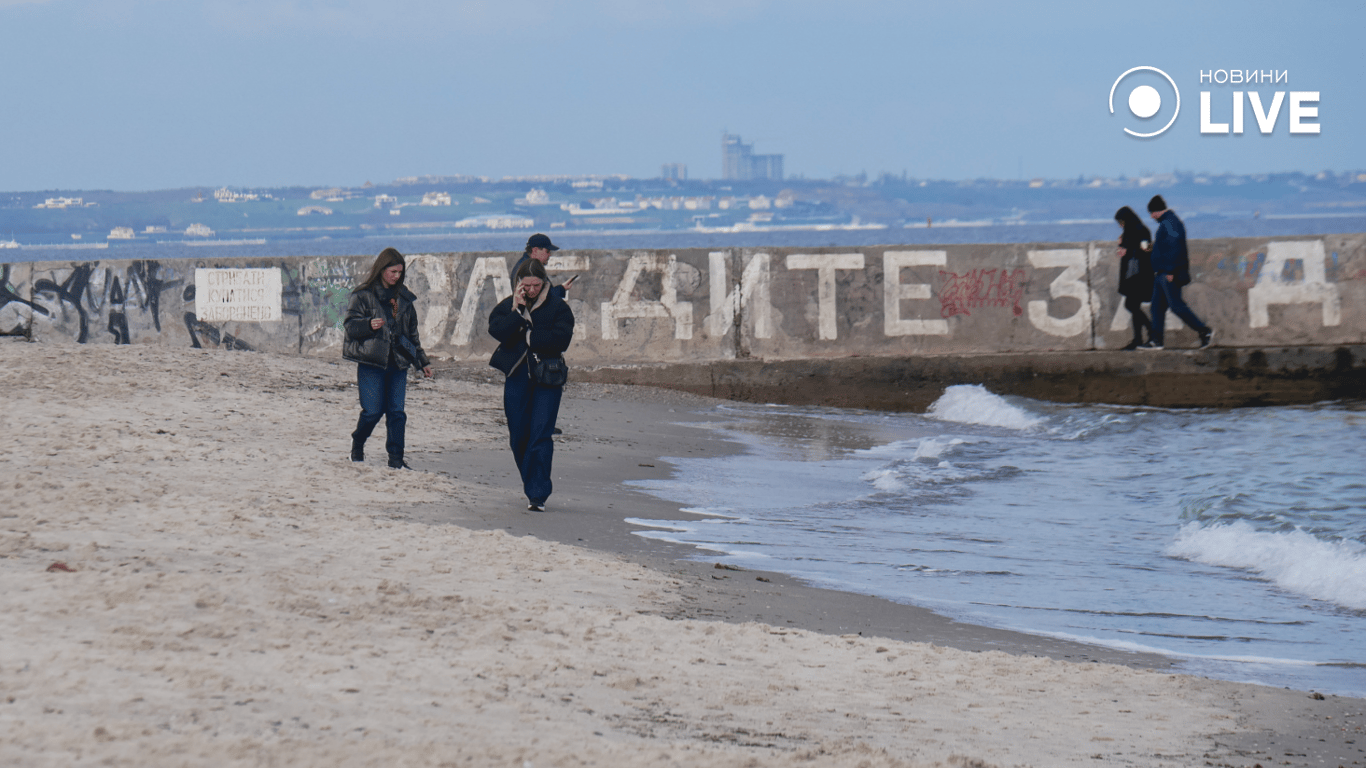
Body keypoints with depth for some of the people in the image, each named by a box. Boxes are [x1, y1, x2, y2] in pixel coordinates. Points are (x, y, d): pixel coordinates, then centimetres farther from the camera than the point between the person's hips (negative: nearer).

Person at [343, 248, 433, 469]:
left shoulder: (403, 296, 15)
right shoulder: (363, 295, -2)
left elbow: (412, 332, 22)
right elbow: (350, 325, -6)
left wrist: (422, 361, 22)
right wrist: (369, 324, -26)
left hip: (397, 363, 5)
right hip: (371, 361, -5)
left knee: (396, 411, -1)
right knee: (373, 411, -4)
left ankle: (396, 458, 4)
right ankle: (357, 445, 22)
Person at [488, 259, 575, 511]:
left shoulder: (557, 306, 1)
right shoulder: (507, 306, 8)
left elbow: (561, 338, -12)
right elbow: (496, 331, -8)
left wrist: (529, 337, -9)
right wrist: (517, 311, -15)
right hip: (516, 377, 3)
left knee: (541, 435, -11)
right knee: (518, 436, 6)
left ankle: (538, 494, -12)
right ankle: (532, 486, 23)